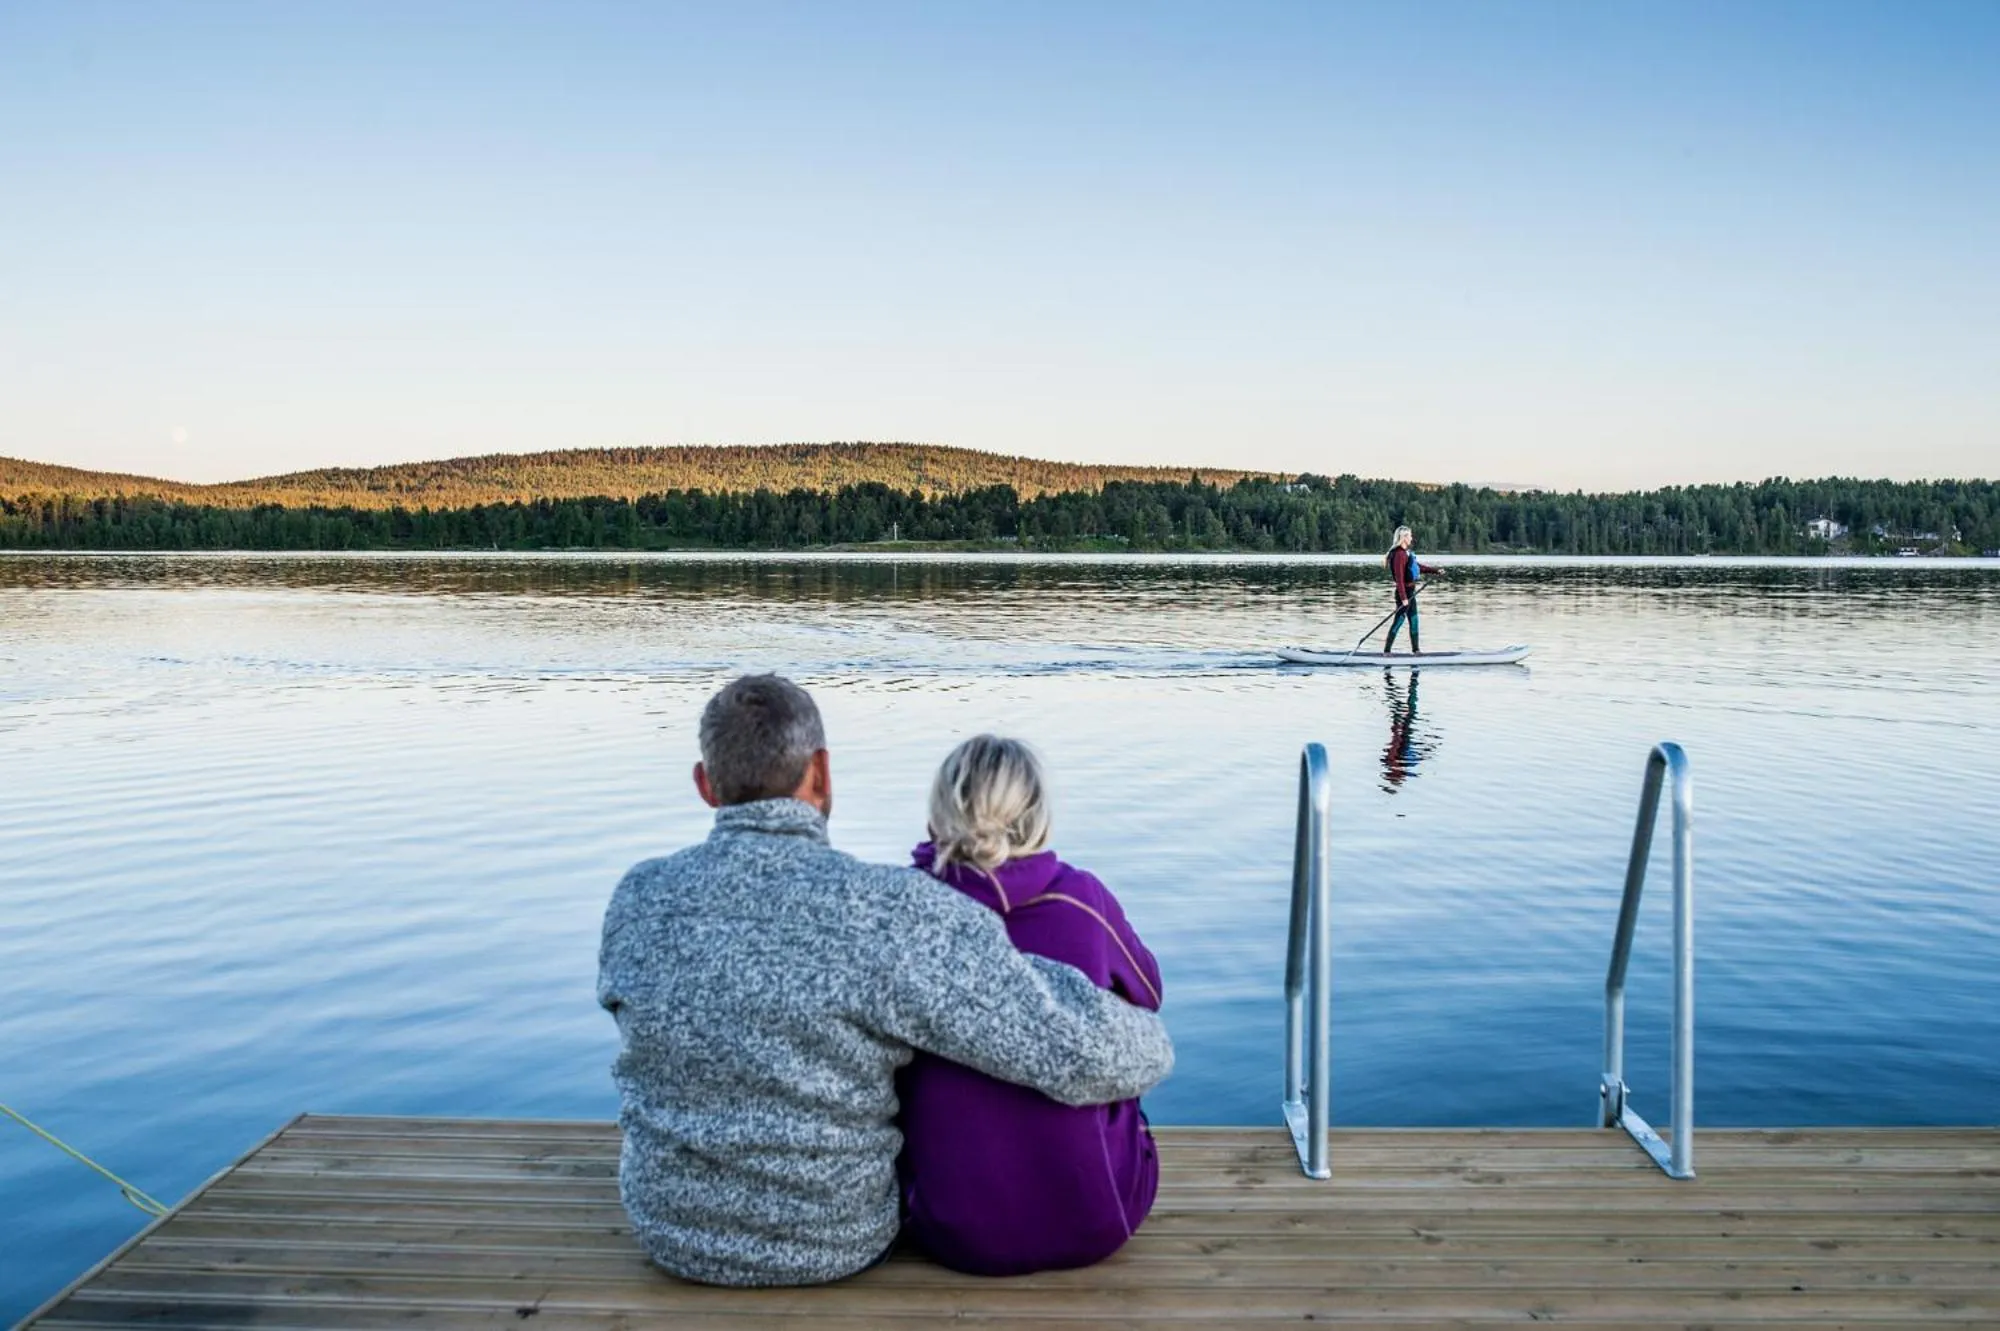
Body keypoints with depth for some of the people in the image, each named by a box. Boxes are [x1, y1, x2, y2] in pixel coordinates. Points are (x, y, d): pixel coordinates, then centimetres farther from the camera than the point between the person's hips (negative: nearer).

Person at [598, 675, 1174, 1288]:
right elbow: (1088, 1053, -31)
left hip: (671, 1228, 3)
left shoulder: (638, 899, -16)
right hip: (835, 1244, -2)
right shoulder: (889, 913, -29)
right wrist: (1148, 1045, -7)